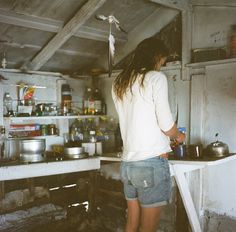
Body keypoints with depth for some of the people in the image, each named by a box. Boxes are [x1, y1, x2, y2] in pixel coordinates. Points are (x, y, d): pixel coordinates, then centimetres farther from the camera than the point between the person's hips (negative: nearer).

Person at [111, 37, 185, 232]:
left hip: (128, 163, 7)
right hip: (152, 163, -6)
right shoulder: (156, 77, -7)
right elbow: (166, 125, -11)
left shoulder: (119, 84, 12)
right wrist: (179, 136, 11)